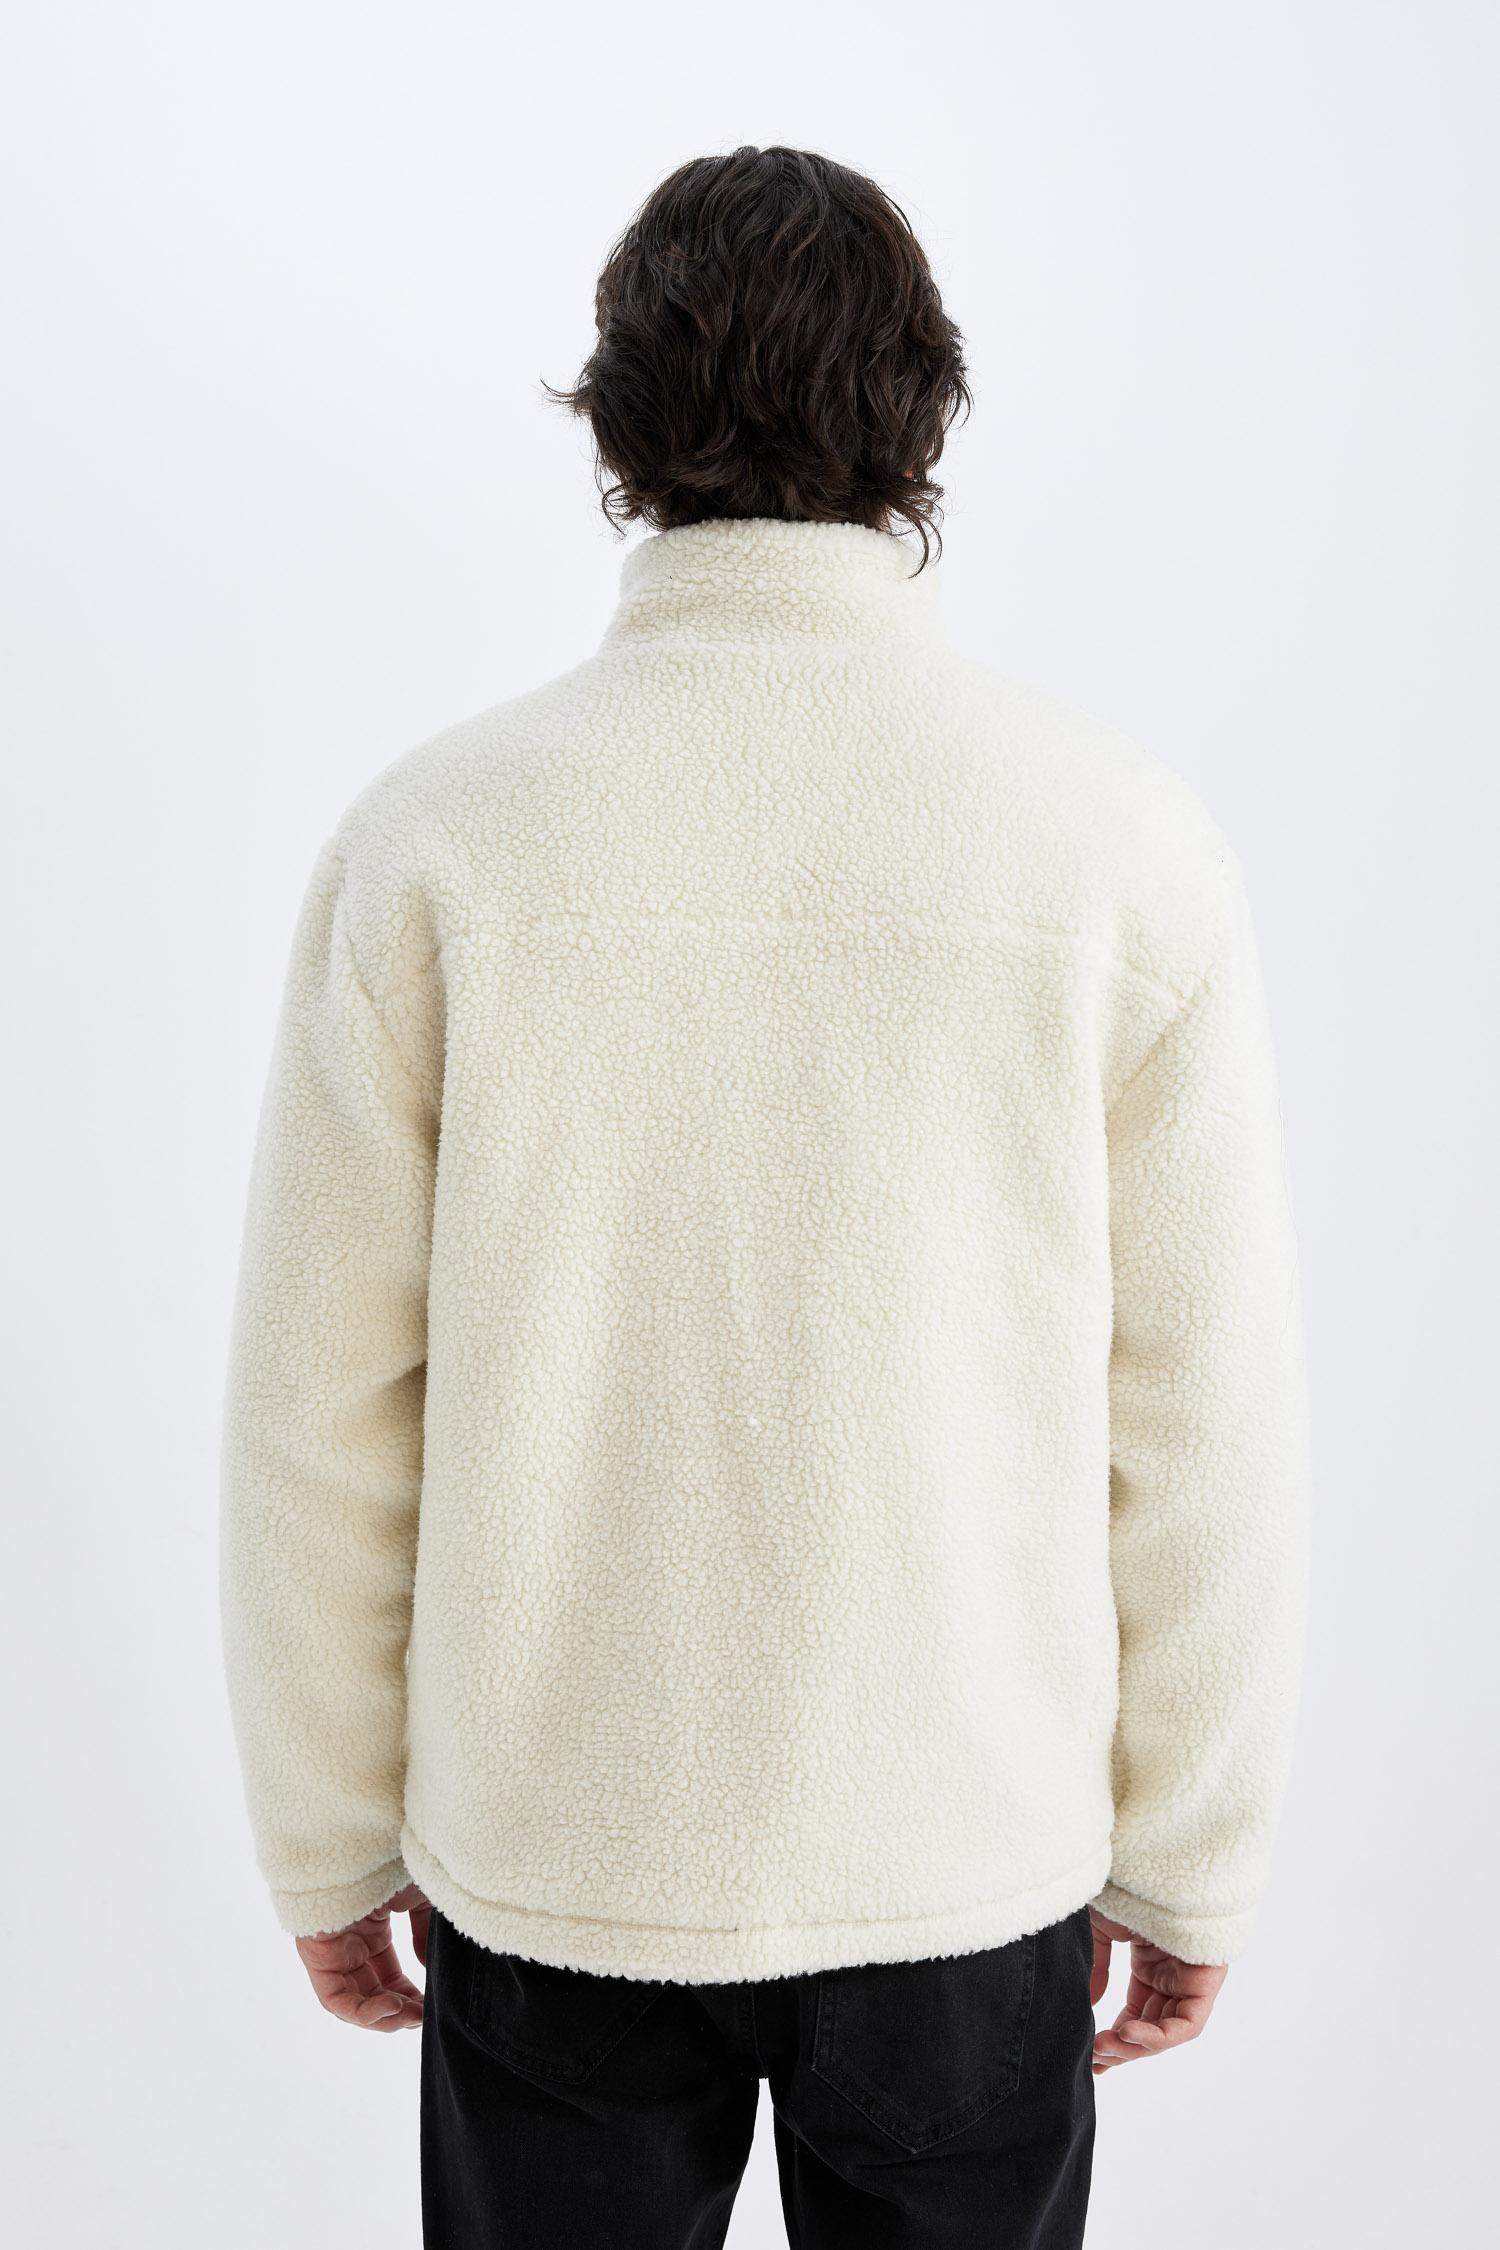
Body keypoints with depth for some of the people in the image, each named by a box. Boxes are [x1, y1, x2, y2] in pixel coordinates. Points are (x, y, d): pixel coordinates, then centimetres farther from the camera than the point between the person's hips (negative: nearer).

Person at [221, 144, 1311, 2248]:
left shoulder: (434, 835, -12)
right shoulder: (1131, 843, -12)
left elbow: (322, 1408, -7)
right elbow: (1203, 1422, -8)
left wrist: (333, 1836, 7)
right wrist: (1193, 1856, 6)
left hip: (554, 1850, 0)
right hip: (973, 1841, 0)